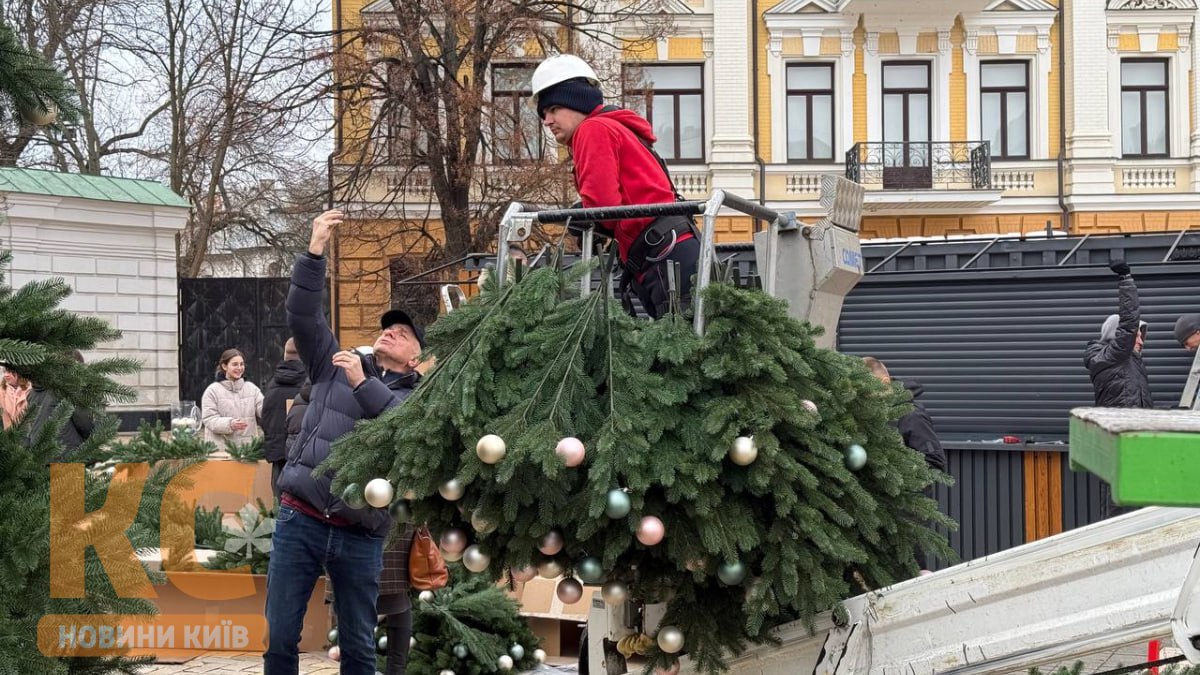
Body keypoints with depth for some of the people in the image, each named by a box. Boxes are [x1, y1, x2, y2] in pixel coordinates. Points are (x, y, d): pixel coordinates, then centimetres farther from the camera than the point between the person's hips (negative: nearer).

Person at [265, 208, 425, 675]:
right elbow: (302, 316, 0)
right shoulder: (335, 365, 12)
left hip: (361, 535, -1)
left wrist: (363, 384, -19)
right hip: (300, 519, 1)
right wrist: (315, 251, -10)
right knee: (280, 636, 1)